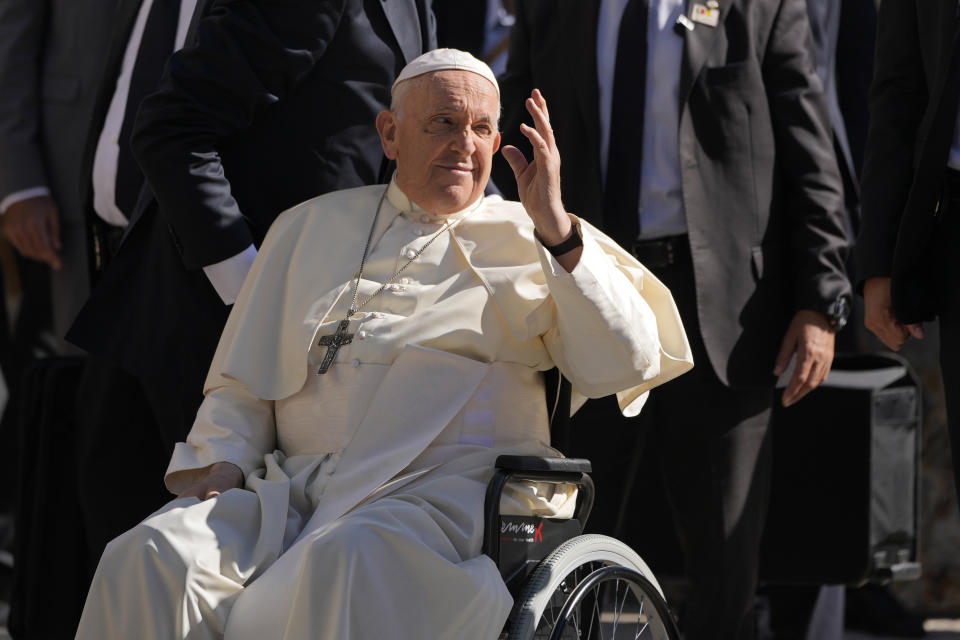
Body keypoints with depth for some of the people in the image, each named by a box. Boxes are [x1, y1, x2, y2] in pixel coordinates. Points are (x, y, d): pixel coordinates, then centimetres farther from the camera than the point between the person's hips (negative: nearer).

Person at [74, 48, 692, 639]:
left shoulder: (524, 242, 16)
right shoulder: (312, 225, 25)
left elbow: (628, 362, 1)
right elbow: (241, 383, 26)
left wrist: (556, 230, -7)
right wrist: (225, 463, 5)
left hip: (443, 492, -3)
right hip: (291, 487, 3)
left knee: (348, 561, -39)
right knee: (148, 559, -26)